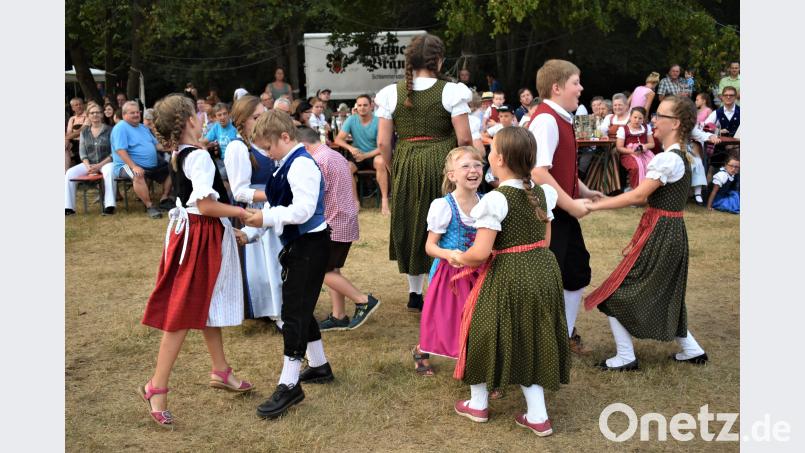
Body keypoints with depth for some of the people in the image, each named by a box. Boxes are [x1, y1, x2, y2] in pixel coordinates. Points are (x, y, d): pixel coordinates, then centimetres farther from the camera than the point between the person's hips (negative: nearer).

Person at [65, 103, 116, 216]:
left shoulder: (109, 130, -2)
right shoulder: (84, 132, 11)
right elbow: (82, 152, 9)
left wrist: (99, 165, -16)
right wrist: (87, 166, -10)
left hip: (106, 162, -4)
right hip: (89, 163, 5)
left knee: (109, 172, -39)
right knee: (69, 173, -17)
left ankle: (109, 206, -42)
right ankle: (68, 208, -15)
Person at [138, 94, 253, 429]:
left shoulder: (179, 155, 9)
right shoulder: (198, 156, -19)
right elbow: (206, 206, -25)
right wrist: (244, 213, -17)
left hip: (192, 231, 10)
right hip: (200, 236, -10)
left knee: (207, 304, 19)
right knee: (183, 312, -4)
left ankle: (220, 371, 34)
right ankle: (157, 387, 1)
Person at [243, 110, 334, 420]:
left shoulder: (301, 164, -18)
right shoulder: (289, 164, 14)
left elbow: (303, 209, -28)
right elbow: (284, 207, 18)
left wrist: (267, 217, -20)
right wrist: (253, 229, 9)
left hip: (310, 245, -10)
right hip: (298, 244, 11)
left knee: (294, 312, -8)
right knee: (300, 309, 19)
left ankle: (289, 385, -3)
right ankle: (318, 366, 34)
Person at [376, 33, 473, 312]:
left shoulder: (392, 93, -1)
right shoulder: (450, 91, -8)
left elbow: (383, 142, -1)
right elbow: (464, 139, -10)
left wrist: (395, 169, 13)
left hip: (406, 167, 3)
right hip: (442, 164, -2)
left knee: (410, 226, 16)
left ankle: (415, 294, 26)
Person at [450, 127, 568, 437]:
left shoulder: (495, 199, -20)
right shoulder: (541, 193, 3)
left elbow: (481, 253, -22)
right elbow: (545, 240, 11)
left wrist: (459, 258, -3)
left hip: (507, 278, -7)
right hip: (542, 271, 7)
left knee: (488, 332, 14)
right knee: (531, 338, 17)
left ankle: (478, 404, 30)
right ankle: (538, 416, 20)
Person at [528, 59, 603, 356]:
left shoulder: (561, 120, 12)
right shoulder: (546, 120, -20)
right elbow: (539, 173, -29)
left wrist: (584, 192, 10)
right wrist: (571, 204, -22)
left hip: (563, 212, 10)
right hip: (546, 214, -10)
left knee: (578, 272, 19)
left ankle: (565, 333, 35)